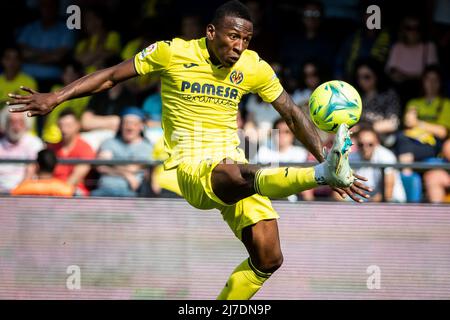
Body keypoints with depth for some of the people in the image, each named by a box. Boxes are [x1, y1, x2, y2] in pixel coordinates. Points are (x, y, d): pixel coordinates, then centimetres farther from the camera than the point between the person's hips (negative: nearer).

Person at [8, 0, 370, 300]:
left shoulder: (254, 68, 3)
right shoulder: (172, 53, -4)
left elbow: (293, 115, 11)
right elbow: (112, 75, 4)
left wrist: (325, 156, 2)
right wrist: (55, 98, -2)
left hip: (235, 166, 5)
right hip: (191, 167, -5)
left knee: (269, 259, -9)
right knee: (240, 176, -40)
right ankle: (323, 174, -62)